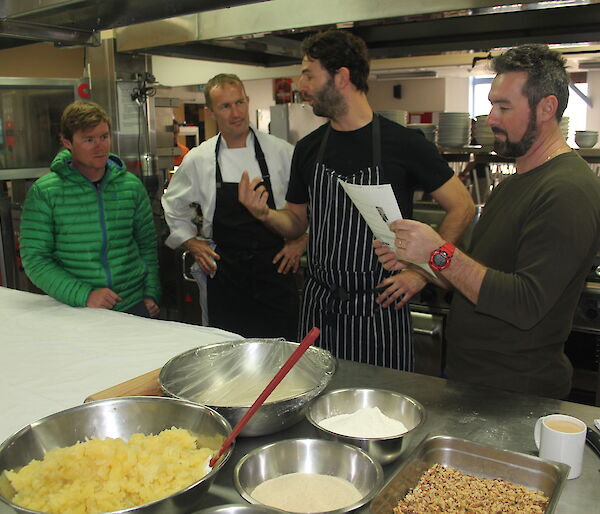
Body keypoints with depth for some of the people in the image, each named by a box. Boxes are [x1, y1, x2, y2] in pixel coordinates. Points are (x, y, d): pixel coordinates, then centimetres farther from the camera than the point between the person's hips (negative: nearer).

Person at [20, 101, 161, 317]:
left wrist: (152, 294, 1)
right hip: (76, 313, -2)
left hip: (135, 307, 3)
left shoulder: (131, 185, 2)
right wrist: (84, 295, -18)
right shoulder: (44, 192, -7)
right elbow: (34, 259, -8)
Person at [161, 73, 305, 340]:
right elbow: (173, 206, 17)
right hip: (225, 275, 1)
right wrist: (193, 244, 8)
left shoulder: (280, 151, -3)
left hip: (275, 268, -1)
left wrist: (301, 240, 0)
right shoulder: (198, 159, 2)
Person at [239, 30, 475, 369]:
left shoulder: (404, 144, -9)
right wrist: (265, 213, -8)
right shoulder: (308, 149, 5)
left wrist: (422, 272, -11)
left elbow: (462, 208, -5)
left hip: (380, 308, -4)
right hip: (319, 307, 4)